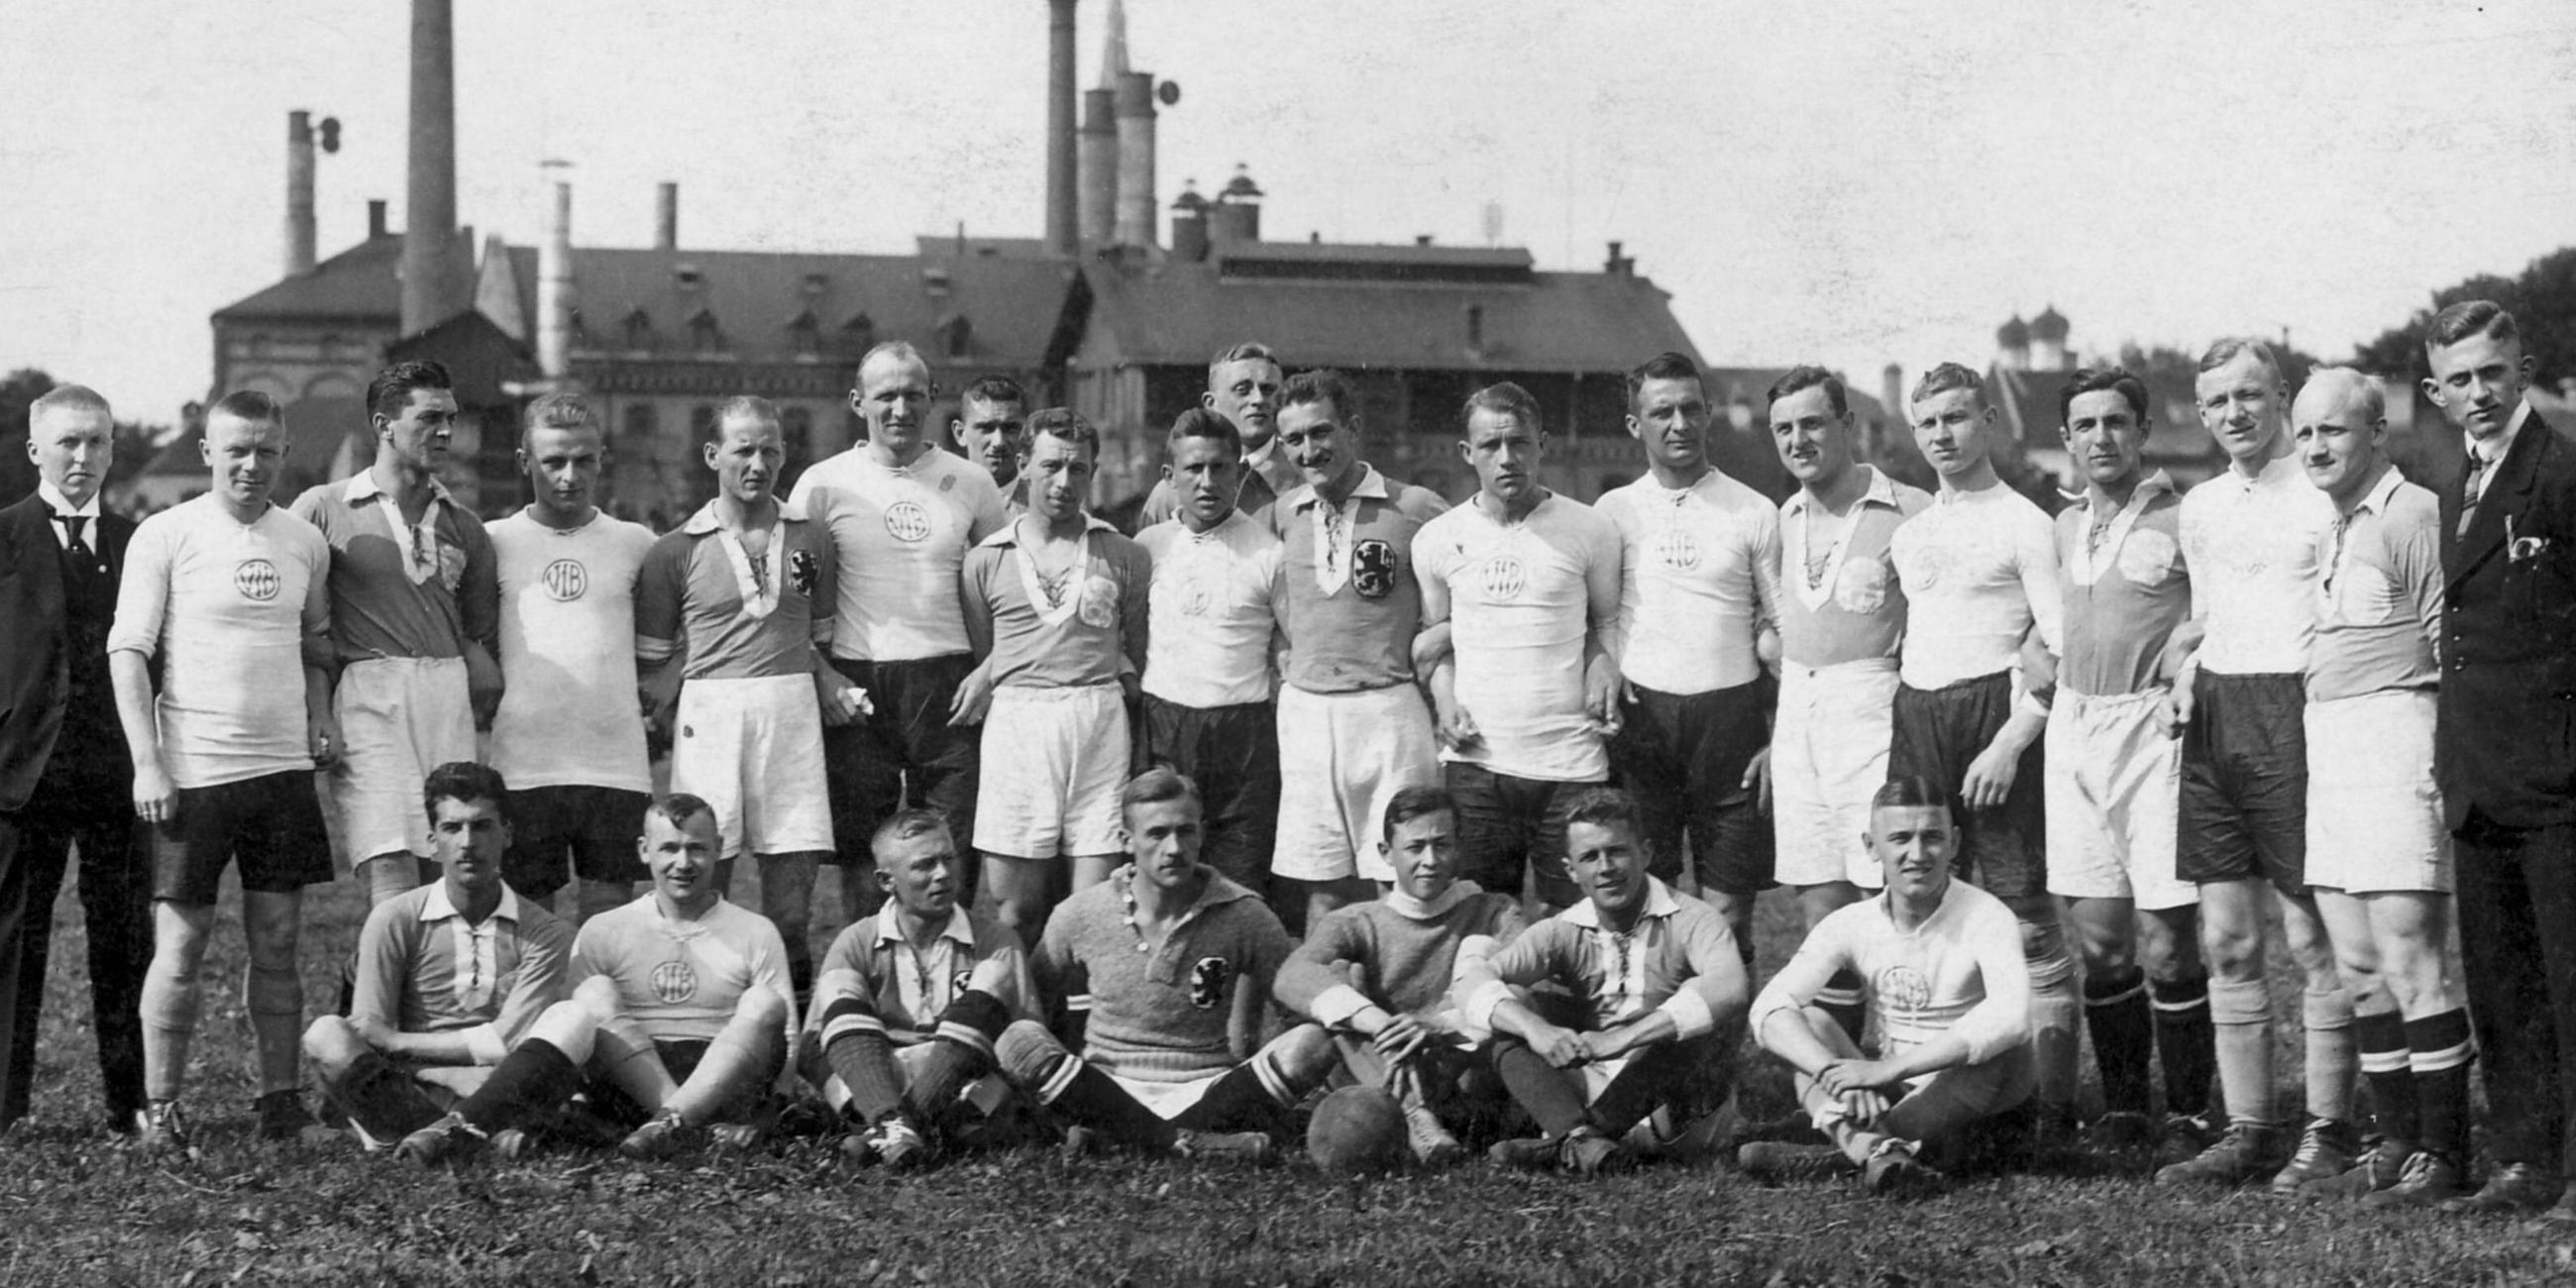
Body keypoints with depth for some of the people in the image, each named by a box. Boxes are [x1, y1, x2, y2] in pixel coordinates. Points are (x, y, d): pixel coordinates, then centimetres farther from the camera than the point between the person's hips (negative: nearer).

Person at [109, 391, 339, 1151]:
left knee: (276, 943, 7)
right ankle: (159, 1107, 6)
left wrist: (321, 718, 4)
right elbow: (128, 653, -5)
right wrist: (148, 764, -12)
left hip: (285, 767, 4)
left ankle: (279, 1098, 14)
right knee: (180, 945, -2)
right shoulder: (165, 536, -4)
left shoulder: (305, 541, 10)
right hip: (194, 770, -4)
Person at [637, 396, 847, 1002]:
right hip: (710, 708, -2)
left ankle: (791, 995, 8)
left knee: (796, 853, 0)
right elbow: (654, 661, 6)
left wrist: (831, 686, 3)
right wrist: (643, 724, -9)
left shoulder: (810, 538, 13)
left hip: (793, 708, 2)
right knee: (706, 864, -4)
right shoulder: (677, 551, 4)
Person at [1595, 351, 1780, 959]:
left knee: (1728, 907, 0)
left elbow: (1783, 630, 6)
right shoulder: (1613, 511, 8)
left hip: (1729, 710, -1)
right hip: (1639, 718, 1)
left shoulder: (1754, 514, 6)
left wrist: (1785, 736, -2)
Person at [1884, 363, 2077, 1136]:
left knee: (2025, 922, -7)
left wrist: (2010, 744, -15)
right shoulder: (1908, 534, 19)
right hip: (1917, 725, 6)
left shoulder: (2023, 524, -2)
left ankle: (2050, 1108, -7)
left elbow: (2060, 648, -8)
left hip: (1994, 720, -6)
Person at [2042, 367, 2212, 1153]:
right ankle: (2121, 1109, 17)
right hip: (2074, 728, 6)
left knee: (2164, 942, -6)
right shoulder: (2065, 528, 14)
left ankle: (2188, 1113, 4)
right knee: (2097, 938, 7)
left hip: (2153, 728, -6)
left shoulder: (2183, 519, -6)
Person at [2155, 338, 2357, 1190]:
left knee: (2313, 939, -3)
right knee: (2226, 942, 7)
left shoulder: (2324, 500, -6)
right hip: (2213, 722, 7)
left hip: (2292, 713, -7)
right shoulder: (2200, 508, 16)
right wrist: (2184, 665, 10)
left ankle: (2330, 1130, 6)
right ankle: (2247, 1132, 13)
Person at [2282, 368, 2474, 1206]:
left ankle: (2444, 1155, -4)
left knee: (2407, 962, -9)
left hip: (2395, 742, -9)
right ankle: (2397, 1143, 17)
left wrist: (2448, 762, -17)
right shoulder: (2337, 528, 19)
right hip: (2330, 751, 9)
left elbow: (2453, 648, -13)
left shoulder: (2413, 515, -9)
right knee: (2359, 969, 10)